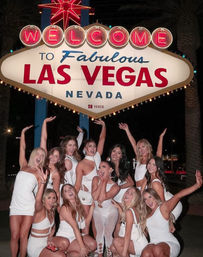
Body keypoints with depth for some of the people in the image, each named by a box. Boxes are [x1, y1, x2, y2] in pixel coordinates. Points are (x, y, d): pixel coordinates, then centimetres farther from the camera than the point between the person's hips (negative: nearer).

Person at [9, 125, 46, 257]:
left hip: (29, 207, -2)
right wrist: (23, 132, 19)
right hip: (16, 206, 2)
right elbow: (22, 148, 16)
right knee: (14, 236, 0)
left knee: (23, 236, -4)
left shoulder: (40, 173, 5)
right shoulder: (24, 167, 12)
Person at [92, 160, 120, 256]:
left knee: (108, 234, 6)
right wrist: (101, 181, -23)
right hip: (98, 211, 3)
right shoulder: (96, 179, -12)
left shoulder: (115, 186, -19)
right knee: (99, 232, 17)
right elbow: (94, 197, -23)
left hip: (111, 212, -3)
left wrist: (104, 181, -25)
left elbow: (102, 198, -31)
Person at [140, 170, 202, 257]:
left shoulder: (163, 207, -5)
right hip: (154, 243, 3)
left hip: (170, 243, -3)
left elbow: (178, 196, -18)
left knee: (157, 249, -37)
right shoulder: (146, 214, 17)